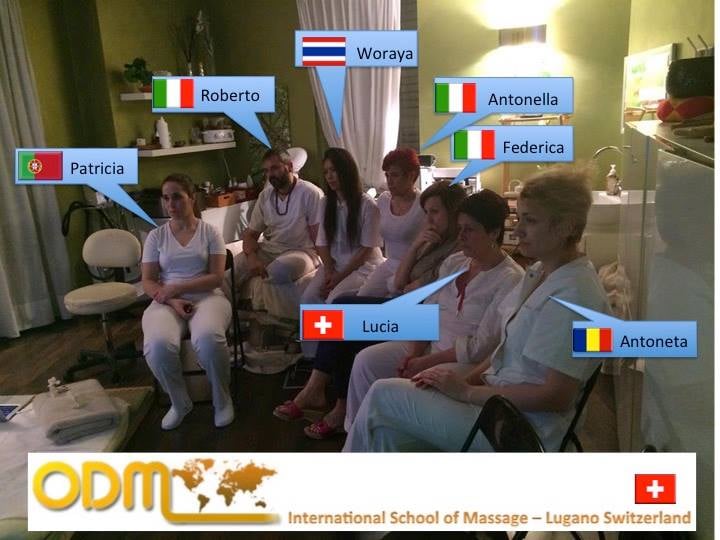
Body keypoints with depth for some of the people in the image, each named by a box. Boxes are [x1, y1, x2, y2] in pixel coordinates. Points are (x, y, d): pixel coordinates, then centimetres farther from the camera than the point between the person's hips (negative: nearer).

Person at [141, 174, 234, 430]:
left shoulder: (210, 232, 4)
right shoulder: (156, 236, 10)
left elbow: (216, 277, -4)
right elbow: (147, 281, 5)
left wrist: (176, 288, -13)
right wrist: (173, 301, -14)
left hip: (206, 297, -2)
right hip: (167, 301, 2)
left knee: (208, 338, -37)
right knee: (158, 345, -32)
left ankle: (222, 399, -8)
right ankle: (179, 402, -2)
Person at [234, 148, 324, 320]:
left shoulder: (310, 193, -9)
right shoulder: (265, 196, 8)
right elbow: (250, 234, 9)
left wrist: (323, 265, -25)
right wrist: (252, 258, -13)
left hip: (302, 251, -5)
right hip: (268, 250, 5)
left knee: (276, 271, -39)